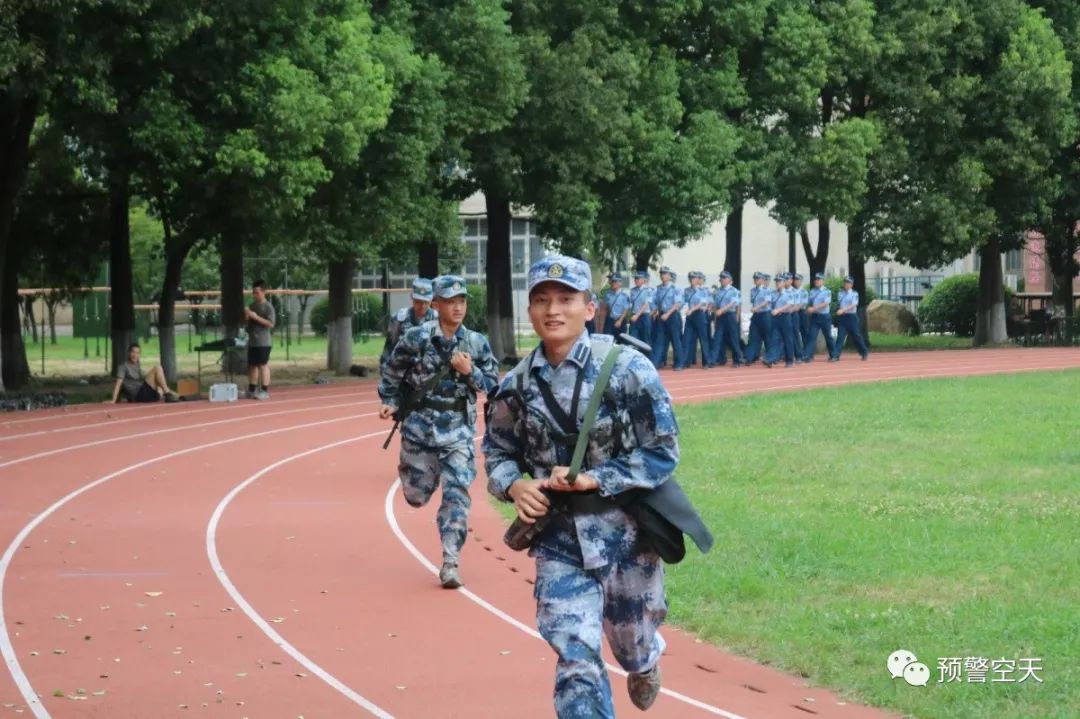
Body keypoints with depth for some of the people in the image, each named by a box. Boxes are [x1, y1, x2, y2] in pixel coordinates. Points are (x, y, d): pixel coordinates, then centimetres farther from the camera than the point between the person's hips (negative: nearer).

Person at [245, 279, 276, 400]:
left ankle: (265, 391, 0)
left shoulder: (268, 307, -9)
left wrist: (256, 317, -20)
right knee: (252, 365, 11)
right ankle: (252, 390, 18)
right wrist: (246, 315, -3)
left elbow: (271, 324, -17)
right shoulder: (252, 305, 12)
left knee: (263, 365, -4)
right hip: (252, 341, 7)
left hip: (263, 342, -7)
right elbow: (248, 321, 19)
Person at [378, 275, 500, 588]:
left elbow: (493, 385, 4)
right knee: (416, 495, 10)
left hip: (459, 430, 0)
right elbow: (393, 373, 7)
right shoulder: (416, 338, -6)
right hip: (420, 426, 0)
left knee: (457, 493, -10)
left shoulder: (476, 343, 0)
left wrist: (469, 372, -12)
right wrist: (390, 402, -4)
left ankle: (450, 563, -5)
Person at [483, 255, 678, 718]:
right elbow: (497, 452, 11)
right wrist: (514, 486, -11)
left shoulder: (626, 368, -12)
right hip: (559, 540, 1)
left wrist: (594, 479, -19)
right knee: (575, 659, -8)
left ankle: (647, 659, 56)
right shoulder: (517, 385, -2)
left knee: (631, 648, 18)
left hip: (627, 533, -1)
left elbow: (663, 453, -10)